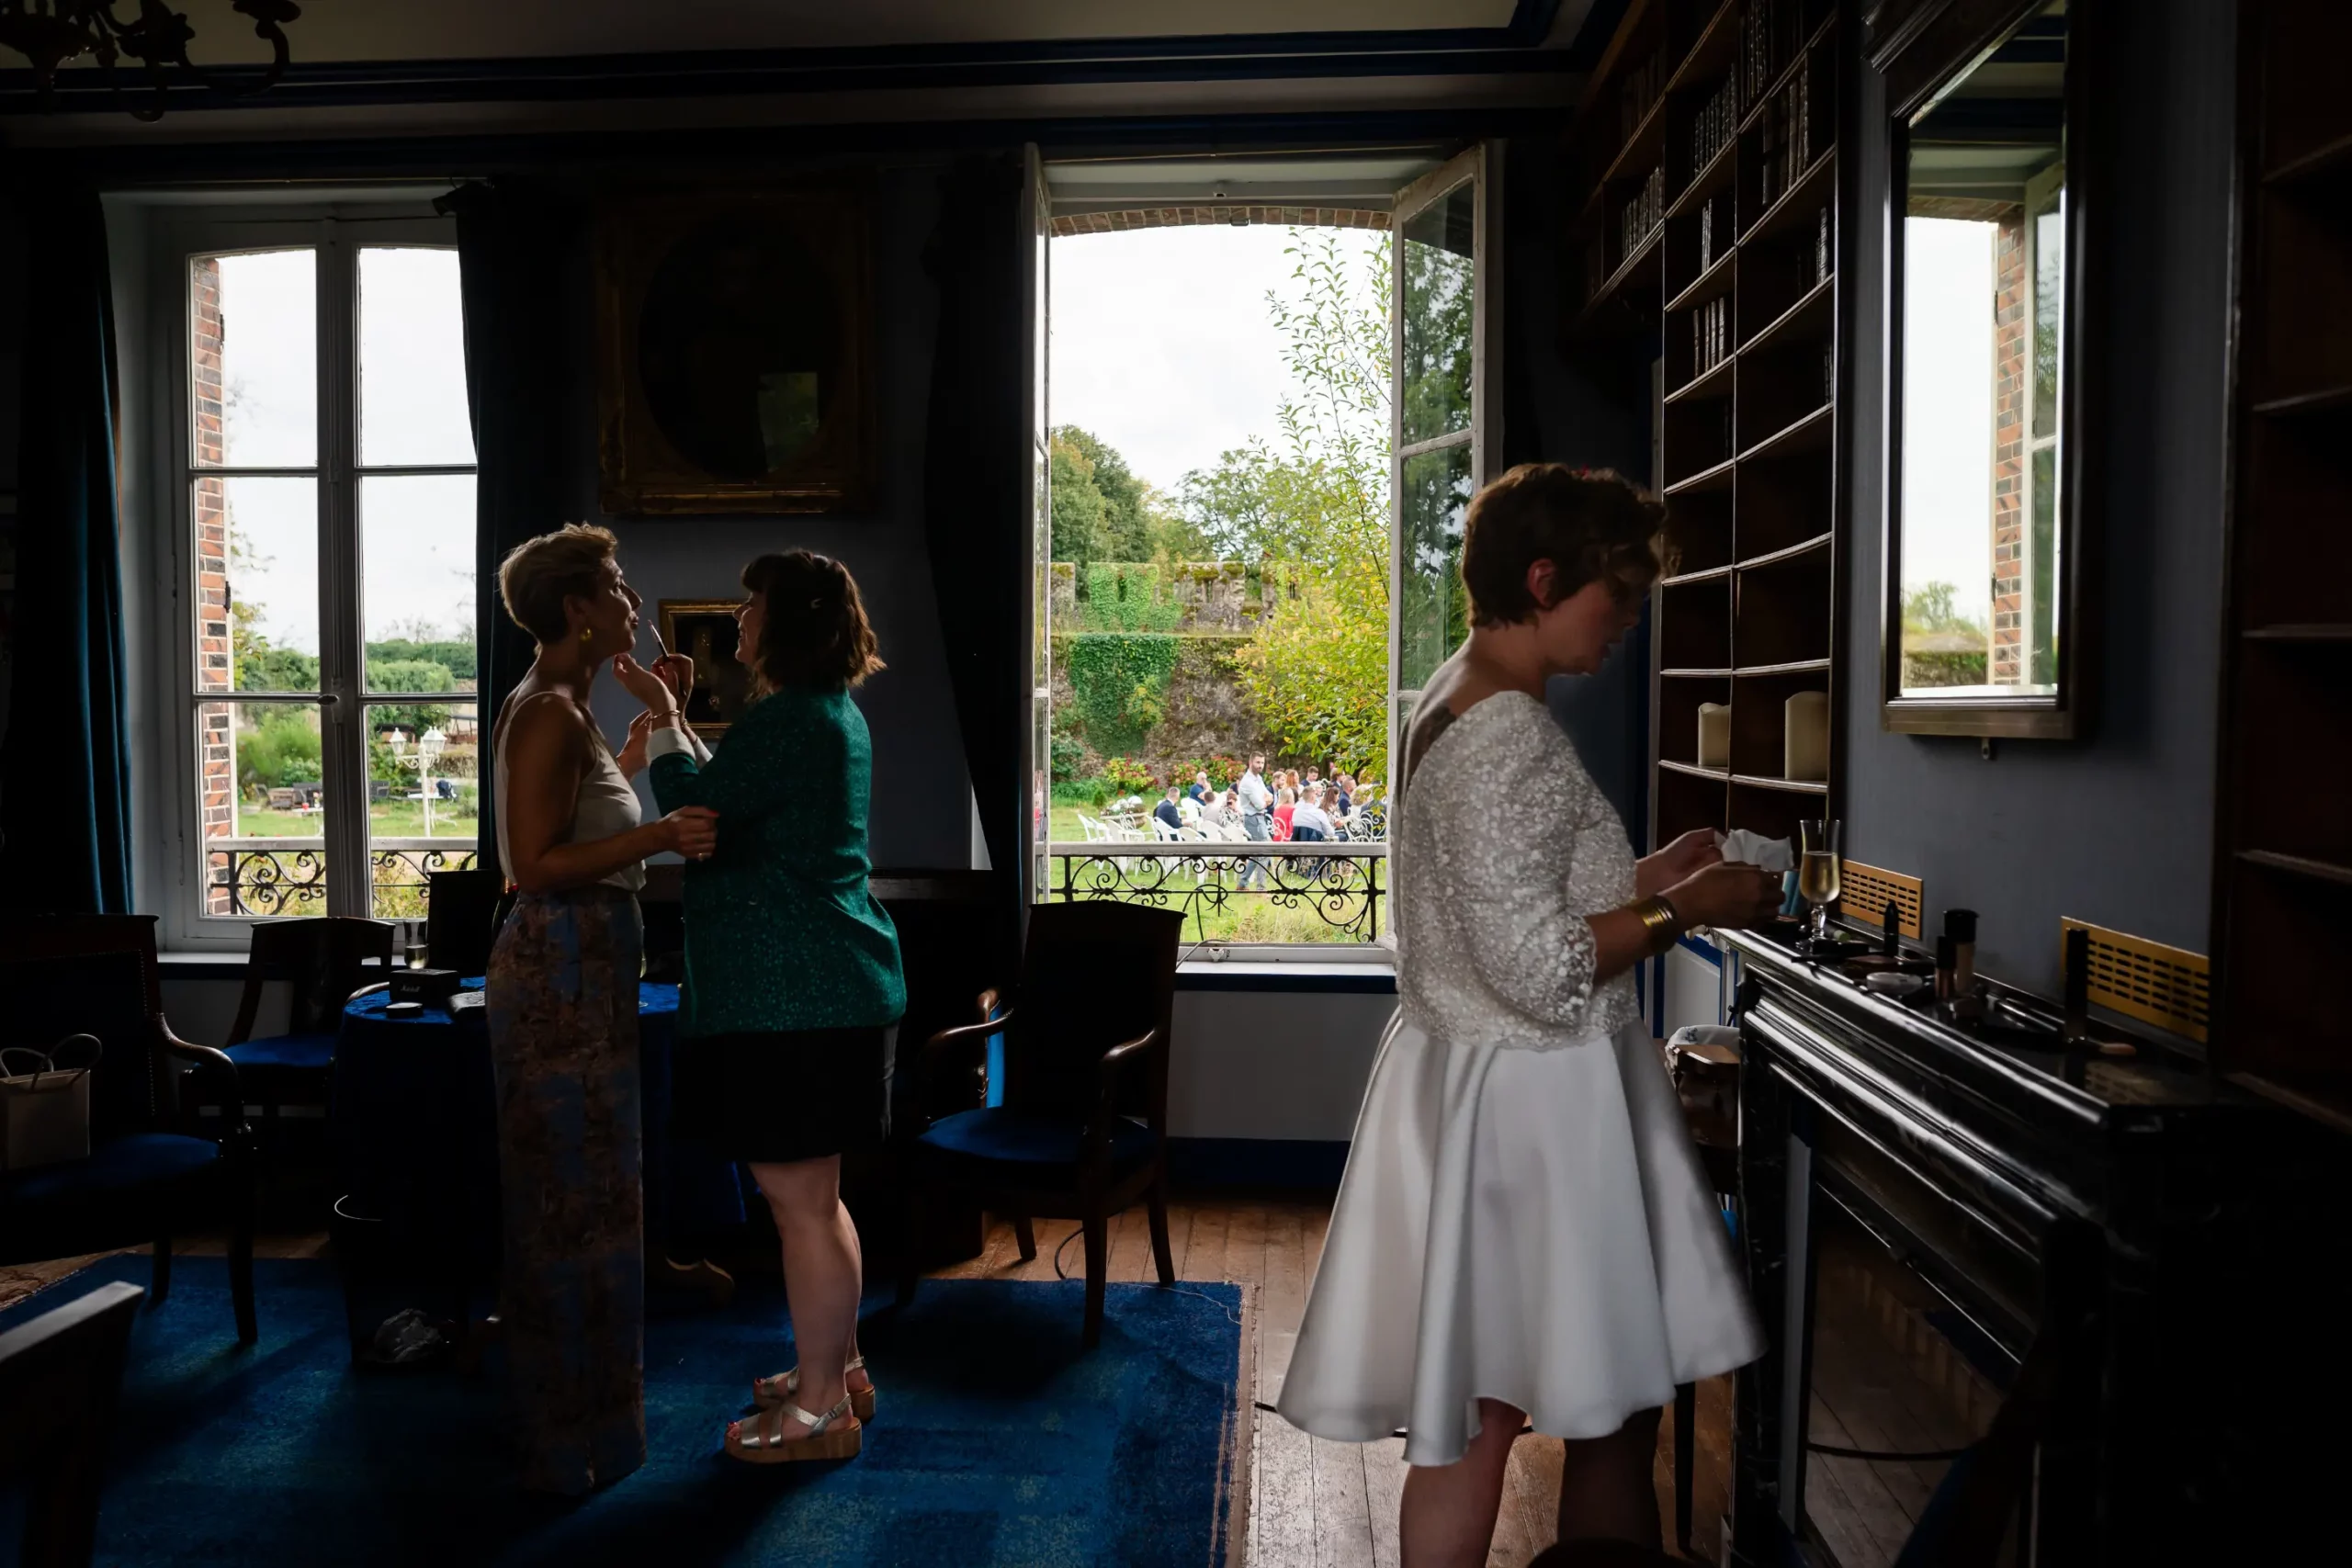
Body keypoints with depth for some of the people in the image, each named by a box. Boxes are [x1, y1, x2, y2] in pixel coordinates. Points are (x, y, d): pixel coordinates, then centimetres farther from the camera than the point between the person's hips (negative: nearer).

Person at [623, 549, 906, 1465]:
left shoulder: (789, 720, -17)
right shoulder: (834, 714, 15)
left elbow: (693, 808, -13)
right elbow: (735, 803, 23)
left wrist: (663, 721, 0)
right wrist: (674, 723, 22)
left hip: (792, 1000, -11)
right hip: (831, 986, 11)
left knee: (800, 1204, 0)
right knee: (813, 1197, 20)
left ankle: (821, 1410, 12)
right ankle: (839, 1371, 33)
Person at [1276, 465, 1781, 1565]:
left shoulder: (1463, 705, 10)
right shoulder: (1509, 738, -22)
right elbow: (1540, 972, -25)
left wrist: (1649, 878, 13)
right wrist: (1681, 909, -14)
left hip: (1490, 1087, 10)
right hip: (1529, 1103, -10)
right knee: (1608, 1413, 7)